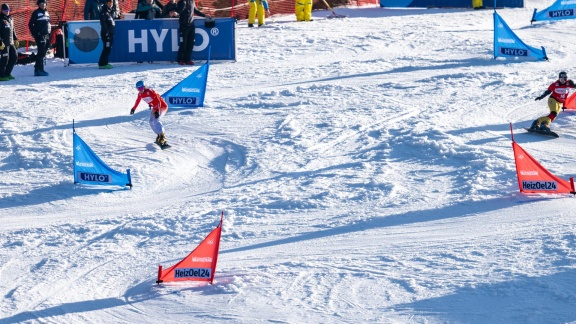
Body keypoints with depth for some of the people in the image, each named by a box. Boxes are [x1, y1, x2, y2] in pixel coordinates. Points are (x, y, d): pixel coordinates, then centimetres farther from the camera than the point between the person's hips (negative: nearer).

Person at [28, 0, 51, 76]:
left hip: (46, 36, 7)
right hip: (40, 36, -7)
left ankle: (37, 69, 17)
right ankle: (39, 69, -10)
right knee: (41, 53, -11)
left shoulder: (46, 13, 15)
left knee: (43, 53, 9)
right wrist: (34, 34, -11)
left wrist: (49, 34, 12)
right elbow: (30, 24, -6)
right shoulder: (36, 13, -5)